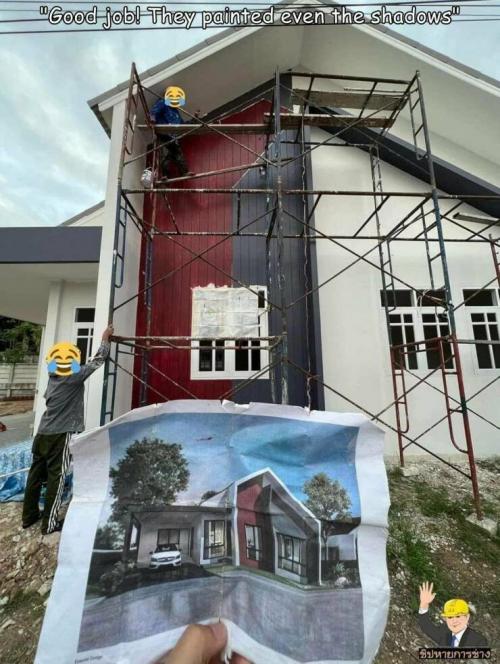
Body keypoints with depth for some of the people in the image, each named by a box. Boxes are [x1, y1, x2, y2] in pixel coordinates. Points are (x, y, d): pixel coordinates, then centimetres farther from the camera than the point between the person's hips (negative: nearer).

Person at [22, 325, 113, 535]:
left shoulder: (52, 378, 5)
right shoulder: (76, 378, -14)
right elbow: (97, 360, -9)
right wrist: (105, 338, 2)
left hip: (43, 433, 7)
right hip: (60, 435, -7)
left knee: (36, 474, 17)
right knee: (56, 478, 4)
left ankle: (29, 515, 32)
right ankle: (49, 523, 15)